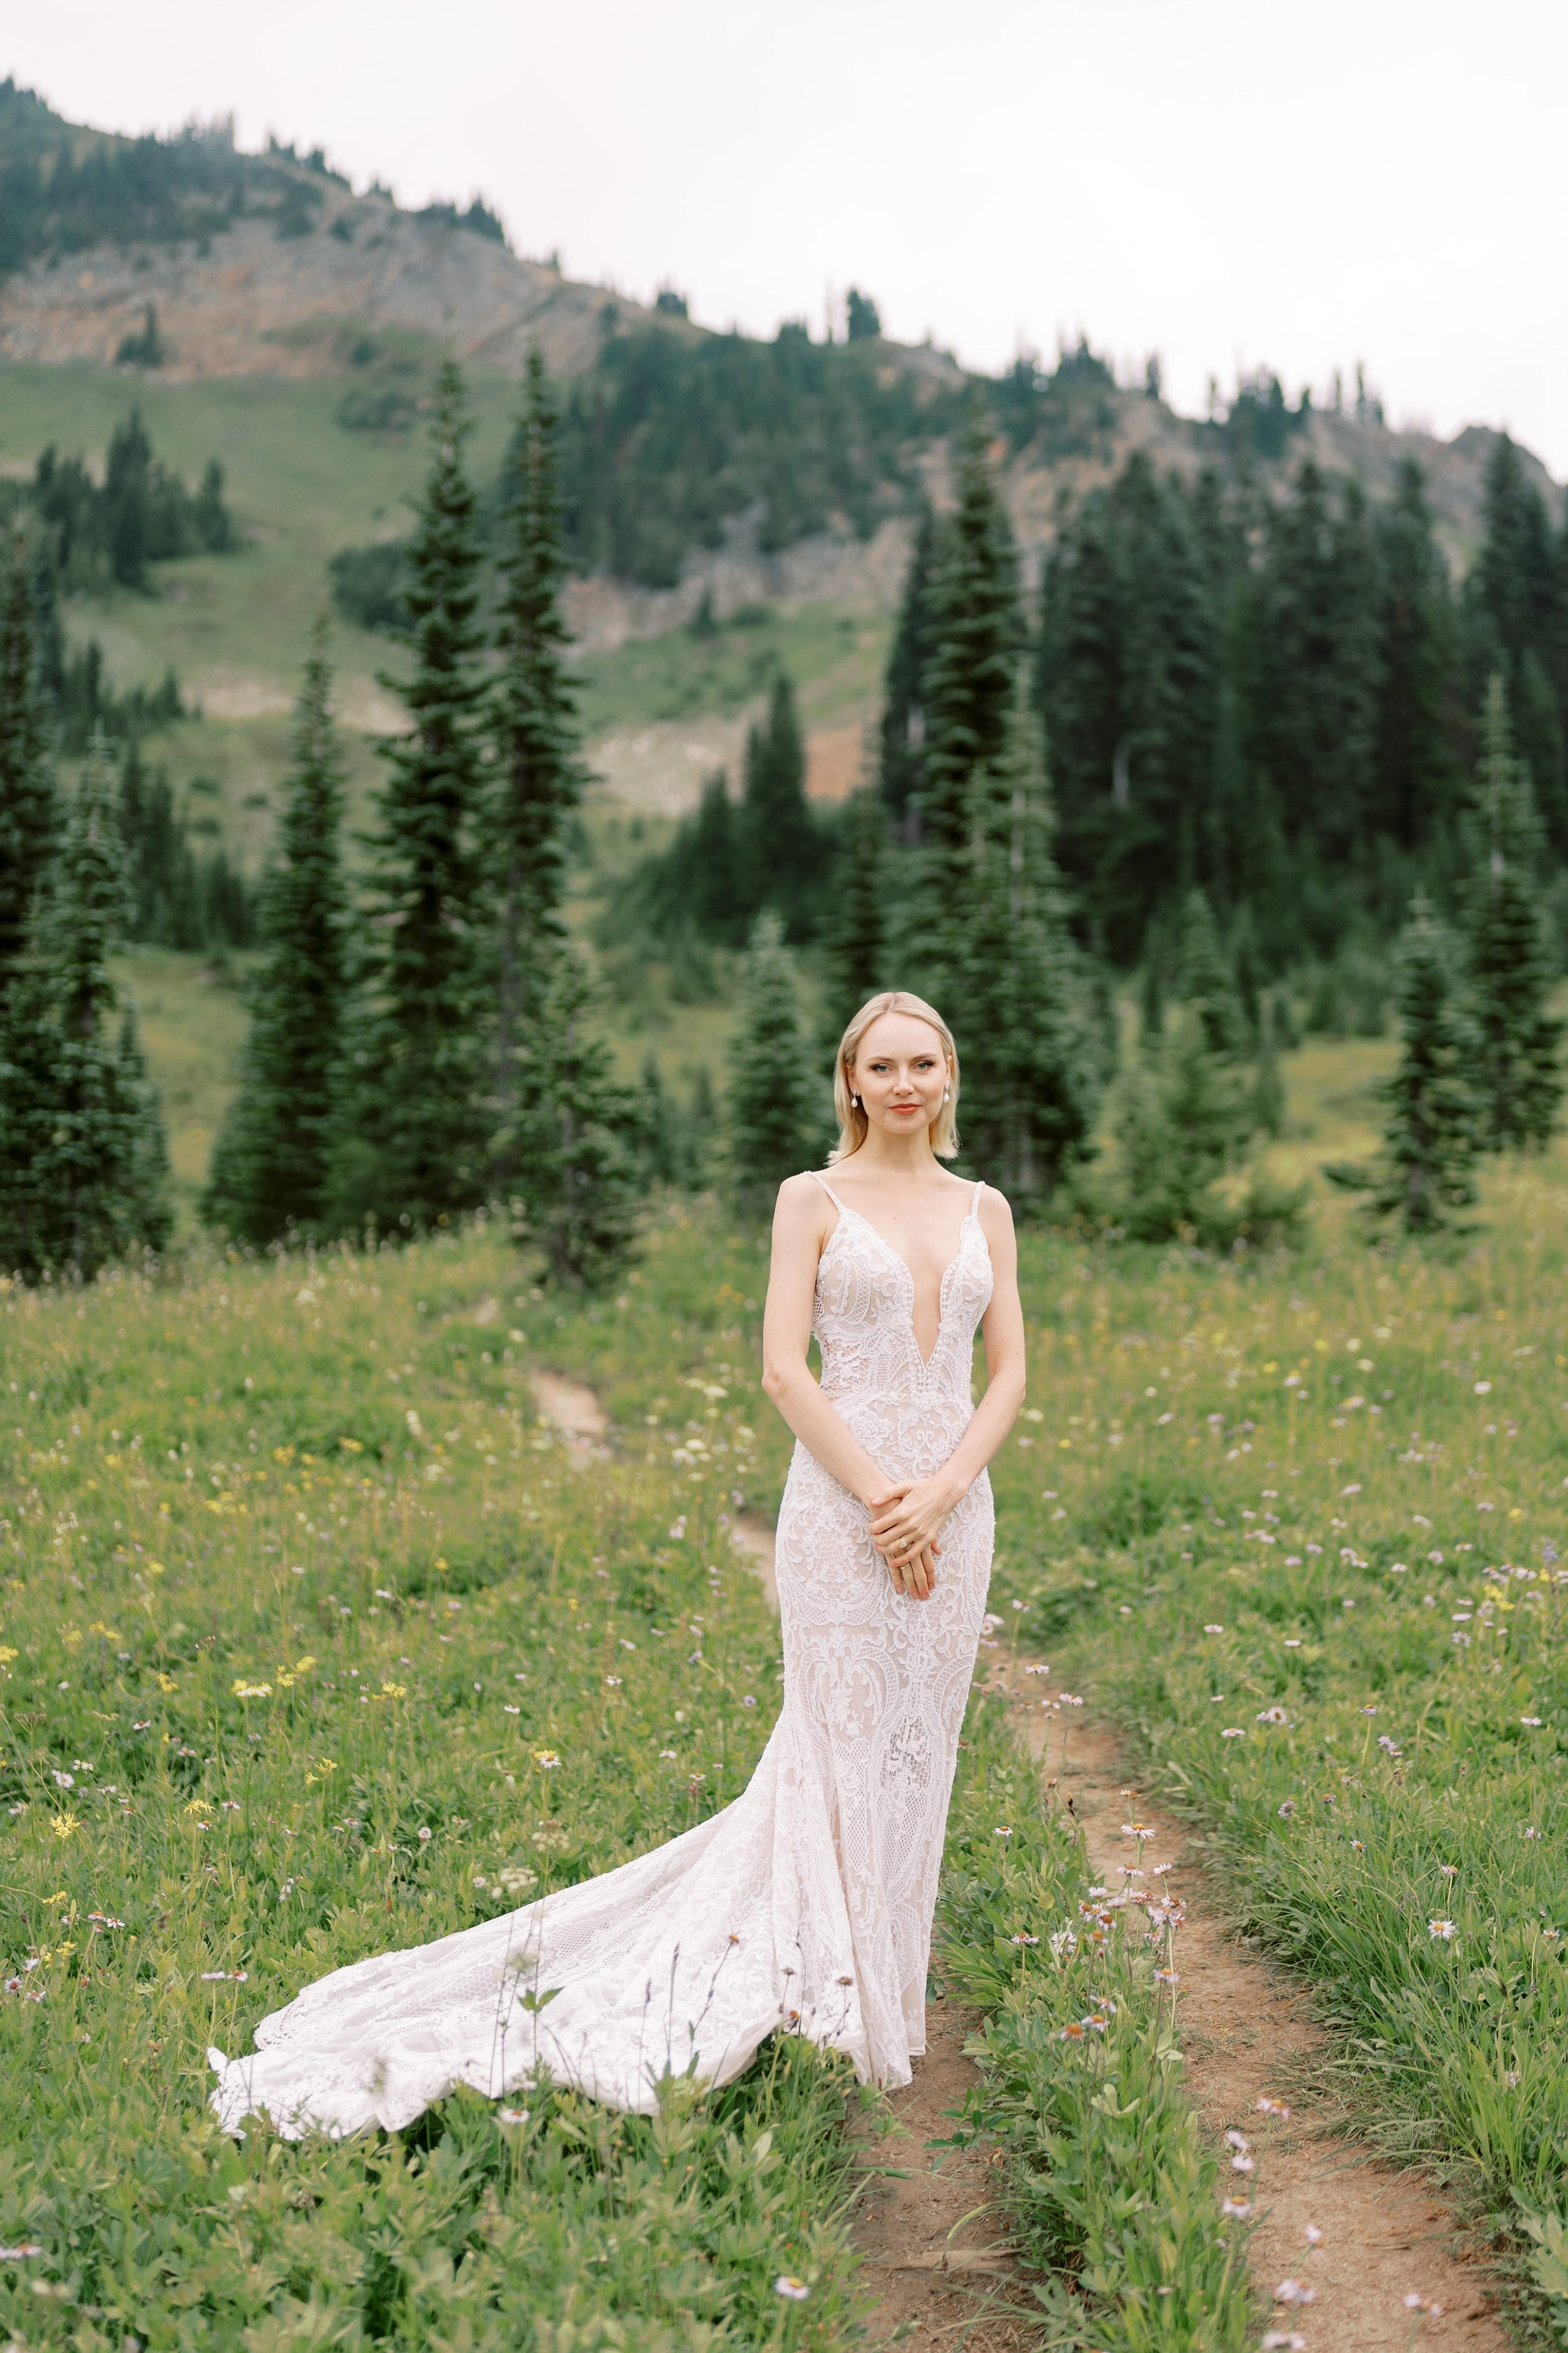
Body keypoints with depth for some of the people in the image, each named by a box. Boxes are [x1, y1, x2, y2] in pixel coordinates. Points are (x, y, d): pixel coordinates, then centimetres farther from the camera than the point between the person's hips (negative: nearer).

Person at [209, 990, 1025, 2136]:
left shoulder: (986, 1209, 11)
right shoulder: (812, 1199, 0)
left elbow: (1011, 1373, 6)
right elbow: (784, 1367, -8)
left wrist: (937, 1497, -9)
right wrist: (880, 1494, -15)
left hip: (953, 1507, 4)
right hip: (842, 1500, -4)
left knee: (916, 1746, 10)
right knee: (840, 1741, -3)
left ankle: (883, 1984, 24)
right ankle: (825, 1992, 9)